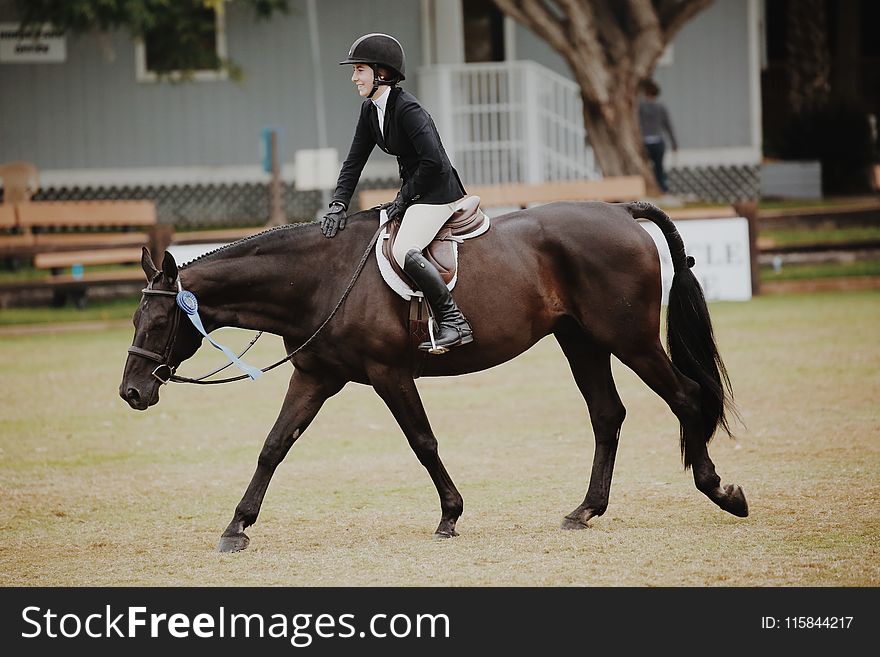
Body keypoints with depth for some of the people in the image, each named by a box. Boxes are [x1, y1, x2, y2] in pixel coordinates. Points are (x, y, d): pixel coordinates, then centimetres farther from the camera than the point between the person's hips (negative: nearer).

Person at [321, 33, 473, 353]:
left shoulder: (407, 108, -20)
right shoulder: (370, 110, 8)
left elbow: (433, 161, -25)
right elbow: (354, 161, 10)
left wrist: (404, 197, -15)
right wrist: (338, 204, -2)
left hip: (437, 193, -11)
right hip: (414, 193, 11)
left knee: (404, 251, -28)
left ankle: (454, 322, -26)